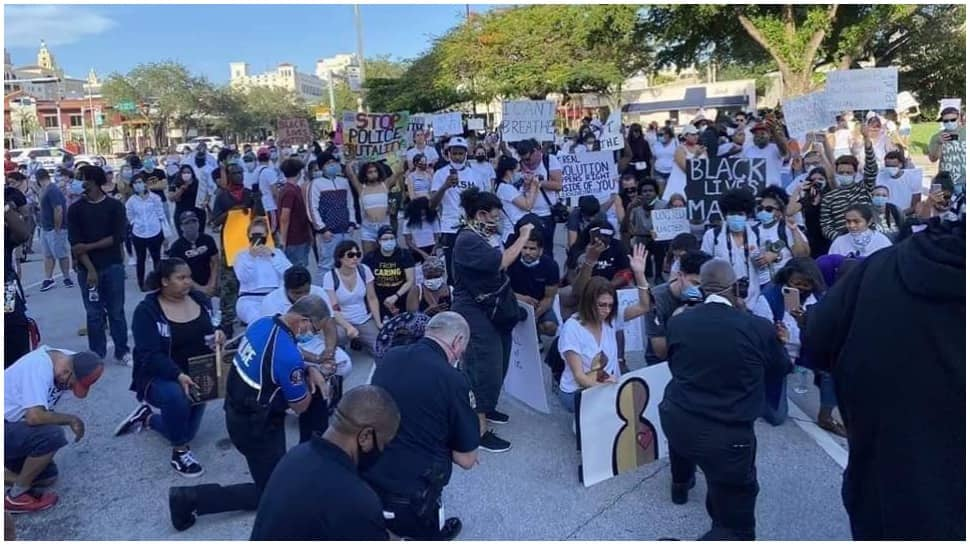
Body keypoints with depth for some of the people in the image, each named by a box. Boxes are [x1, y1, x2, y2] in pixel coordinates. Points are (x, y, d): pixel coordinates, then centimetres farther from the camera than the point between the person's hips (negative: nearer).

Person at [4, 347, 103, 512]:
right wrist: (71, 419, -23)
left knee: (47, 476, 9)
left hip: (11, 427, 9)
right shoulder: (39, 367, -30)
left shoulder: (68, 360, -5)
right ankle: (16, 497, -11)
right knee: (53, 435, -28)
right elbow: (35, 417, -37)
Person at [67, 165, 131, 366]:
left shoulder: (115, 206, 0)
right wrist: (90, 269, -13)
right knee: (94, 314, 6)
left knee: (116, 311, 6)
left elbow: (118, 237, -8)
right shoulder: (75, 209, 3)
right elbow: (75, 243, -4)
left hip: (113, 266, -1)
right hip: (87, 268, 1)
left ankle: (122, 351, 16)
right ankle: (97, 354, 15)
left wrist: (89, 247, -12)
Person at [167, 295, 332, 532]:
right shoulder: (289, 355, -31)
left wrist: (308, 369, 0)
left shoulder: (262, 323, -7)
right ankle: (189, 498, 0)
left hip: (235, 410, 9)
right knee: (271, 492, 7)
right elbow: (300, 407, -15)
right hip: (254, 427, -9)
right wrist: (309, 375, 1)